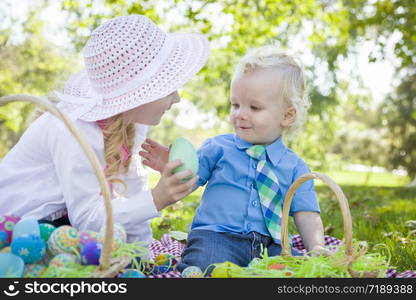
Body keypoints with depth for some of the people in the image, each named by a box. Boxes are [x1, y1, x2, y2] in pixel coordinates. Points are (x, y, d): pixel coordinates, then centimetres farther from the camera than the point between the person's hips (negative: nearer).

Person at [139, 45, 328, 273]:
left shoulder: (294, 166, 13)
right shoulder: (218, 147, 11)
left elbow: (306, 214, 9)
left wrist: (316, 248, -9)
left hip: (270, 245, 3)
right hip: (216, 236, -3)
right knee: (204, 266, -35)